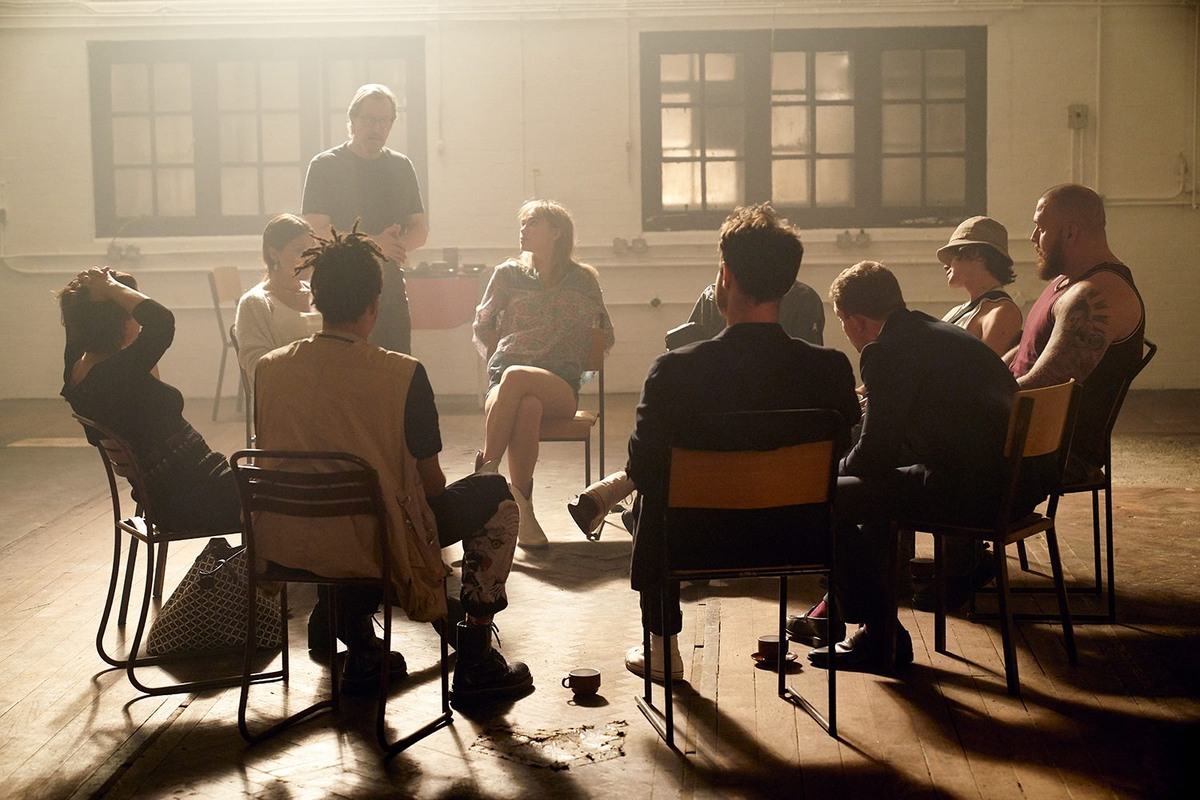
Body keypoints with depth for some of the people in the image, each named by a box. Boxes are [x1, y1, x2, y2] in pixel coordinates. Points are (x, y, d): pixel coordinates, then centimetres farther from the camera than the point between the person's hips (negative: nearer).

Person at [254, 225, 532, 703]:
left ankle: (361, 651, 36)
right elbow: (431, 482, -9)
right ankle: (475, 661, 21)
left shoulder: (269, 368, -5)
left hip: (290, 545, 5)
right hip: (378, 548, -5)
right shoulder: (404, 376, -18)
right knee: (495, 494, 17)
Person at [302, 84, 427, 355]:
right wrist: (371, 244, -19)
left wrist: (396, 245, -10)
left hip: (391, 291, 4)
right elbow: (316, 232, -9)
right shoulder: (325, 166, 0)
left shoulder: (401, 166, 14)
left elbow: (420, 228, 13)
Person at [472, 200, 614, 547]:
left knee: (516, 377, -38)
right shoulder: (508, 274, 18)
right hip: (505, 383, 1)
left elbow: (605, 336, 21)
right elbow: (482, 328, 25)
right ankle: (522, 510, -40)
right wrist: (499, 355, 8)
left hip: (561, 388, -1)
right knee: (526, 407, -39)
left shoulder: (583, 279, 16)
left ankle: (486, 468, -33)